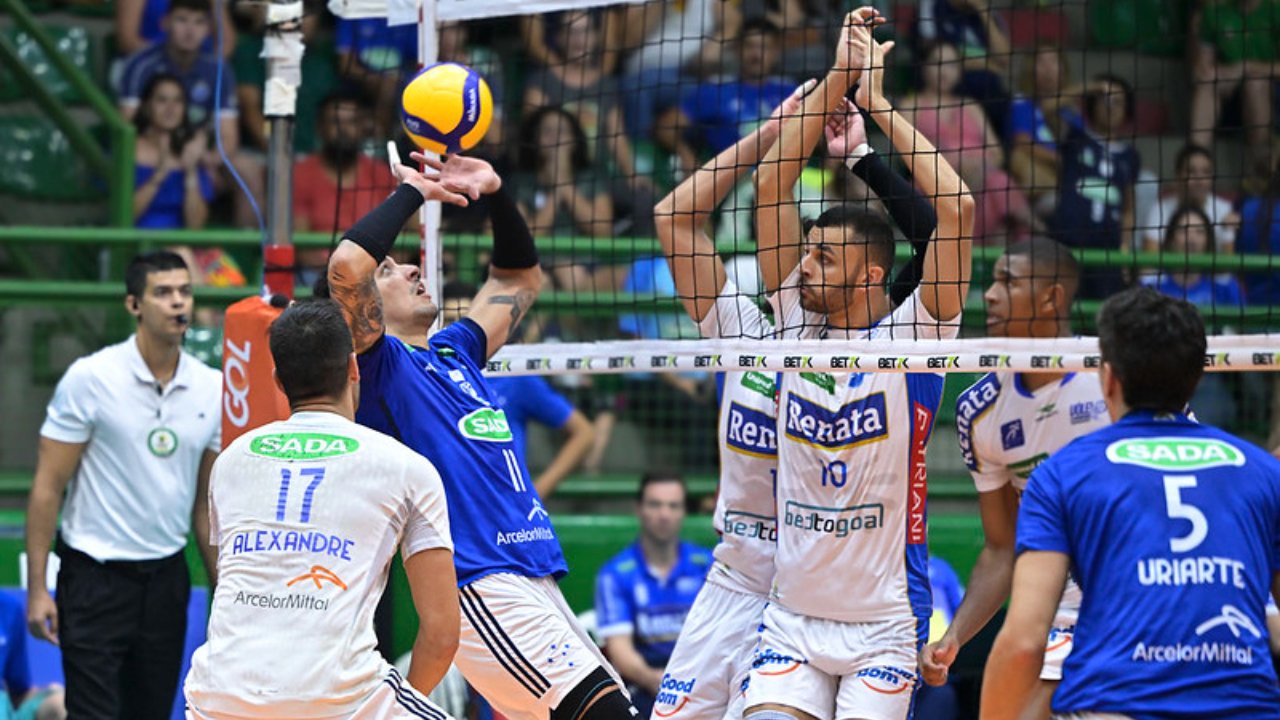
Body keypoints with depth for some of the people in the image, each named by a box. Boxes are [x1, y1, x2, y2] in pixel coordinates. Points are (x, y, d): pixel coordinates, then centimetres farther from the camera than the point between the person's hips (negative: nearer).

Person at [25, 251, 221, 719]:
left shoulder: (213, 389, 4)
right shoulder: (90, 378, -8)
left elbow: (207, 502, 12)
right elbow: (48, 486, -7)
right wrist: (37, 588, -11)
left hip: (166, 577, 4)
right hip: (95, 576, -4)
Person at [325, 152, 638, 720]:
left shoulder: (453, 352, 23)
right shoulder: (379, 363, 0)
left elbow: (520, 278, 36)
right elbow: (346, 266, -19)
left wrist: (495, 192, 21)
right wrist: (411, 192, -5)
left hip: (536, 581, 9)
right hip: (479, 585, -9)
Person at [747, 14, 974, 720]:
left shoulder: (910, 334, -4)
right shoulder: (796, 323, 6)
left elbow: (955, 209, -14)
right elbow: (771, 188, 4)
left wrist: (877, 102, -10)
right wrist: (835, 81, -1)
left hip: (884, 622, -3)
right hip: (791, 614, 3)